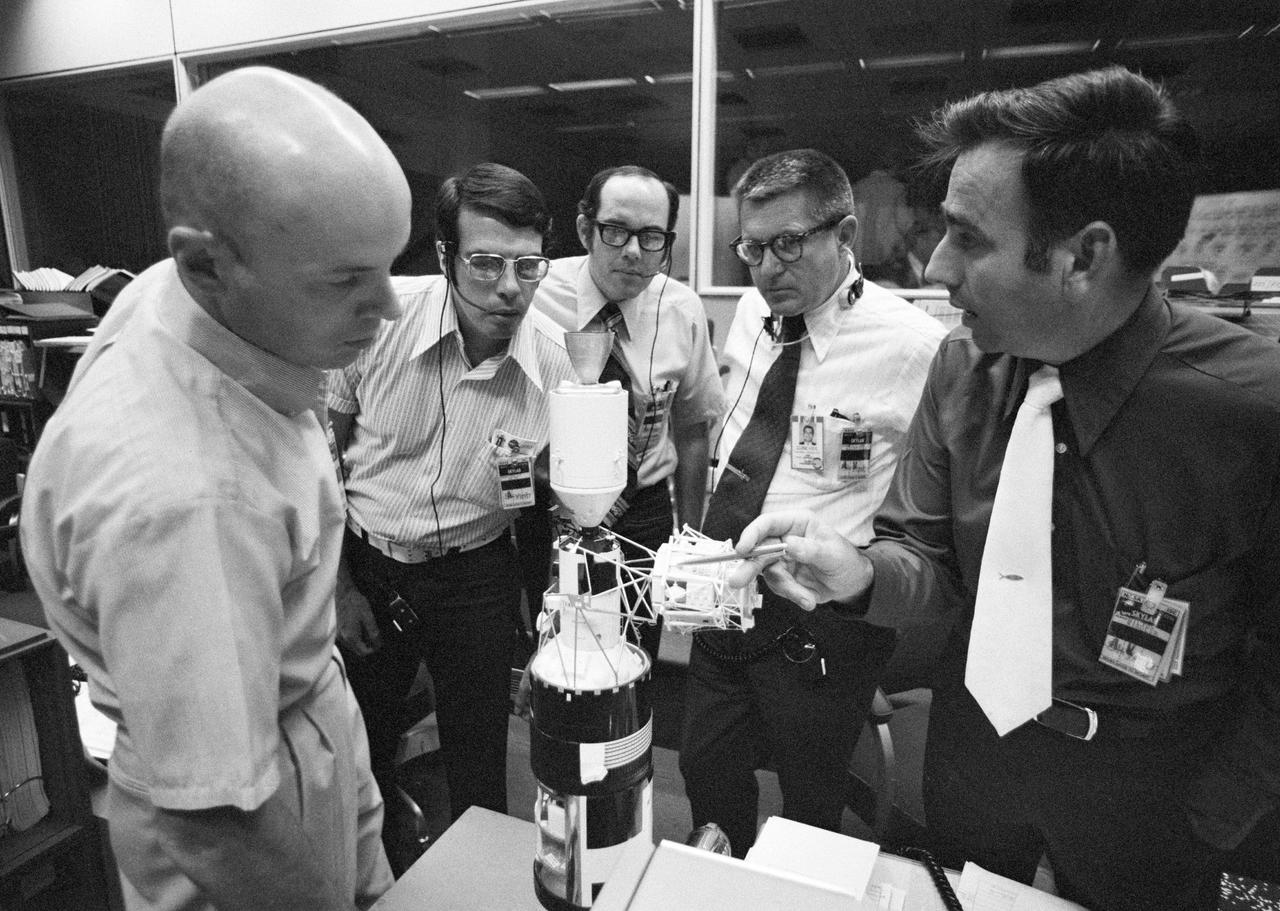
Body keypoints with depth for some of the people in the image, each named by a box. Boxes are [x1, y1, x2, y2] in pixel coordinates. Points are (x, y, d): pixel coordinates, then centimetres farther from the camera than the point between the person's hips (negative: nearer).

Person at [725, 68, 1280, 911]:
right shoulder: (964, 367, -14)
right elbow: (932, 558, -6)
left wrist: (1204, 825, -8)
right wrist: (859, 573, -26)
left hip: (1140, 789, -3)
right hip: (974, 742, 4)